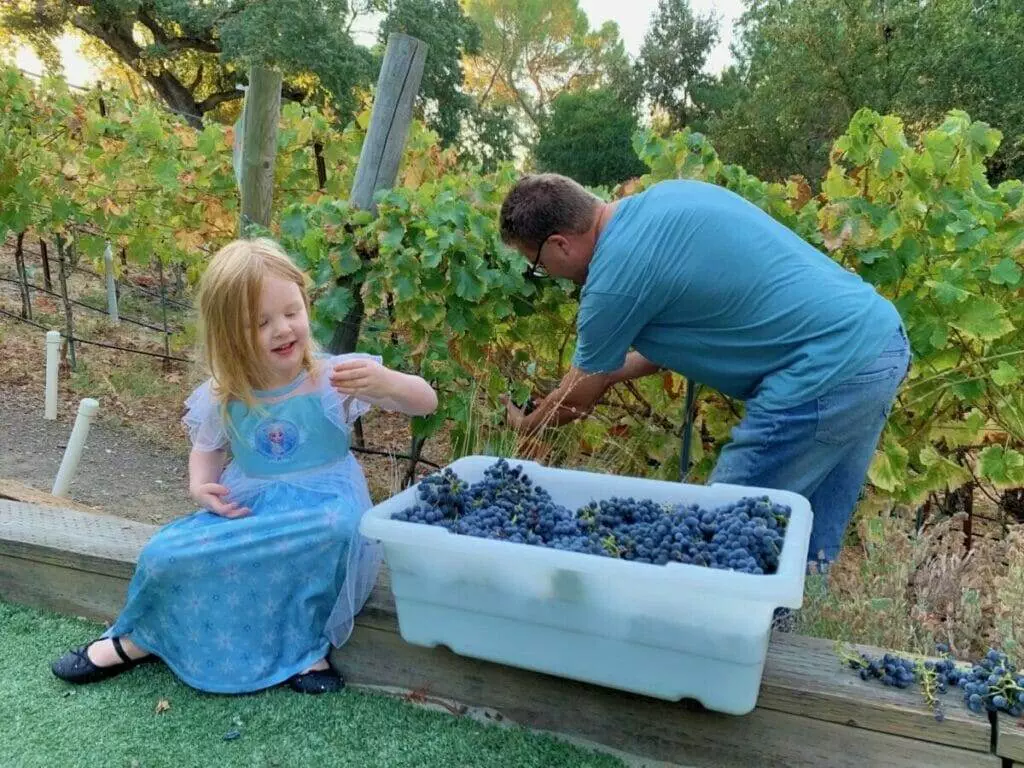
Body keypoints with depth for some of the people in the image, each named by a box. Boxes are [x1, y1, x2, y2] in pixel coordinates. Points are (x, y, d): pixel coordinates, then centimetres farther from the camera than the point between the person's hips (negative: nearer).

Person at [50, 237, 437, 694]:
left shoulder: (333, 378, -13)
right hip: (245, 513, 3)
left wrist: (384, 383, -39)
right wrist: (201, 486, -6)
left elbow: (426, 403, -17)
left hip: (320, 512, -3)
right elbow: (207, 450, 17)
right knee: (168, 553, -18)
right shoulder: (223, 398, -2)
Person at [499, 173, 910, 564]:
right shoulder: (667, 194, 11)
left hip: (832, 369, -9)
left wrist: (526, 424, 24)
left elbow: (578, 399, 3)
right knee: (807, 549, 18)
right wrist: (610, 373, 24)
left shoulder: (614, 277, -13)